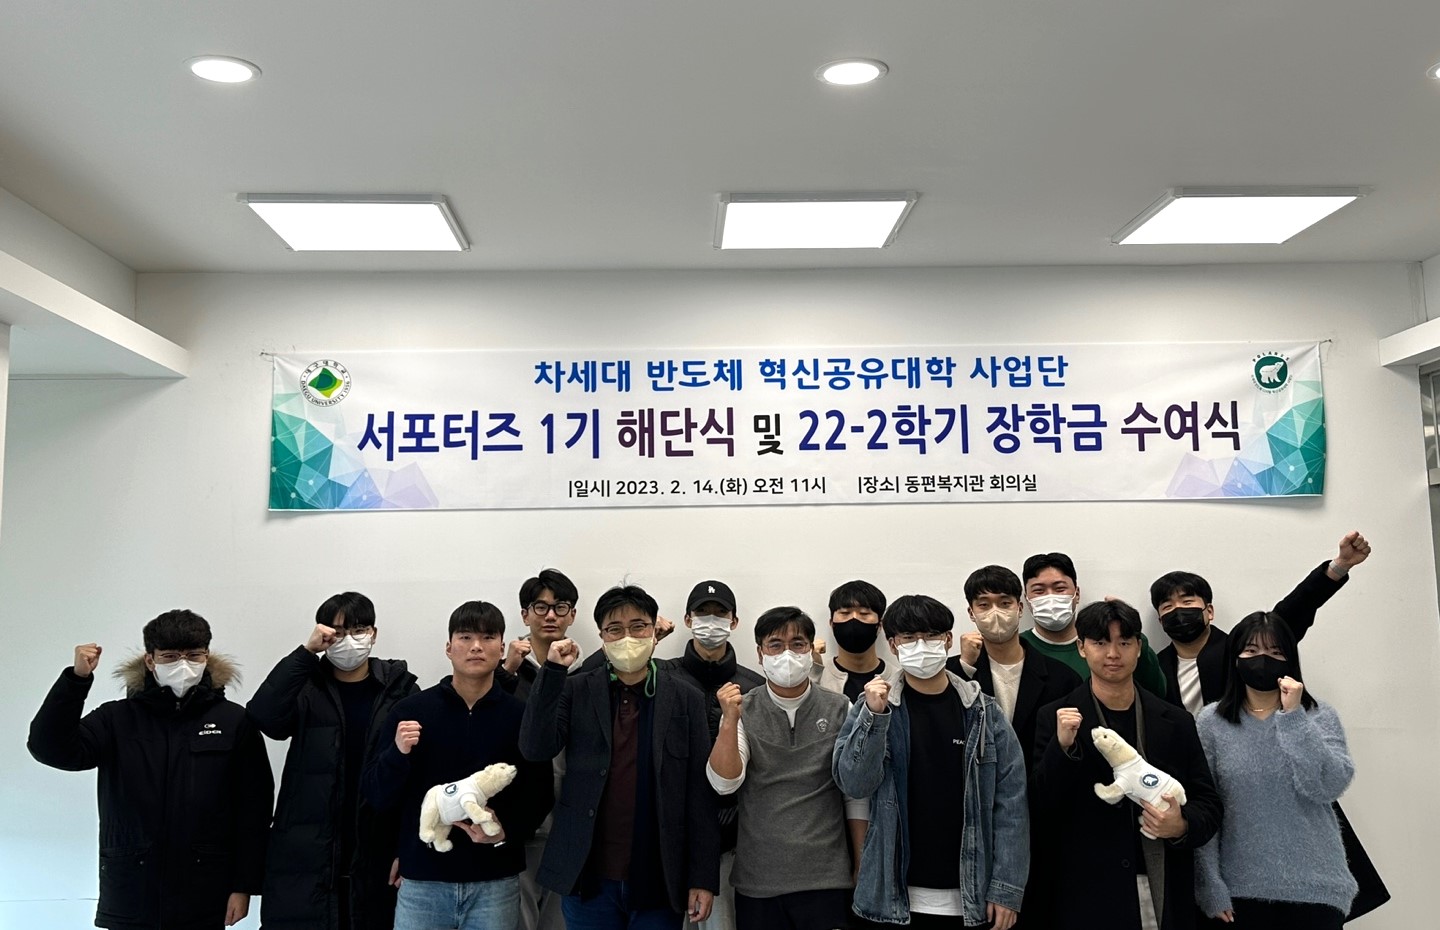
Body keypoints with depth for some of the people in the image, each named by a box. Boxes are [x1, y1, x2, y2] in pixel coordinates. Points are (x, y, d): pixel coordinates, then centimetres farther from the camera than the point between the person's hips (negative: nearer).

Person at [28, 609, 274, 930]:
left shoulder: (234, 722, -2)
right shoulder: (118, 719, 3)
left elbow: (253, 808, -1)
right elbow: (52, 749, -10)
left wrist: (244, 885, -2)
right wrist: (77, 678, -19)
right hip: (130, 892, 1)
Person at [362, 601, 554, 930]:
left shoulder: (521, 716, 0)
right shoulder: (411, 710, 0)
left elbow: (540, 795, 4)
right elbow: (376, 796, 0)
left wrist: (507, 832, -13)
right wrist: (398, 752, -17)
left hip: (496, 881, 0)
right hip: (422, 880, 0)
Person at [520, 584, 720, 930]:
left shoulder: (686, 699, 0)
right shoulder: (576, 691, 2)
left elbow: (701, 795, -1)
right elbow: (535, 748, -11)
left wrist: (703, 878, -4)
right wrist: (553, 671, -17)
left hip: (659, 882, 0)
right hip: (590, 878, 1)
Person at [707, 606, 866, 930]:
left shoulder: (839, 709, 0)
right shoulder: (743, 710, 0)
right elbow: (724, 783, -9)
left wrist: (862, 868, 4)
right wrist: (729, 721, -22)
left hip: (827, 878, 0)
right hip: (758, 879, 0)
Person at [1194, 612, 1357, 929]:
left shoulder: (1320, 717, 1)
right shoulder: (1212, 721, -1)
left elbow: (1328, 788, -15)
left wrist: (1294, 716, -16)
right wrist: (1210, 887, -5)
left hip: (1315, 890, 0)